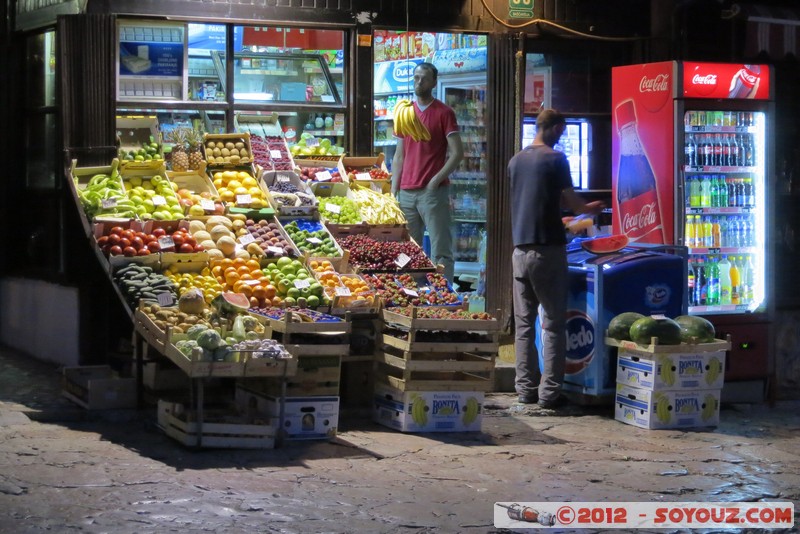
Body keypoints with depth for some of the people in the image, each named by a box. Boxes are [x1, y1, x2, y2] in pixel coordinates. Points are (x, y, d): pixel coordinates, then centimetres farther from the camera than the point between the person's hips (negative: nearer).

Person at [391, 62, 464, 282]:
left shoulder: (443, 113, -1)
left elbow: (457, 153, -6)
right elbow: (398, 157, 16)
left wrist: (436, 180, -14)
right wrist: (393, 191, 8)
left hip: (434, 192, -6)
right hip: (406, 193, 6)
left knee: (441, 252, -5)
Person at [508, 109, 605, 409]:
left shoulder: (516, 161, 12)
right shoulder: (555, 159, -7)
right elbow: (572, 202, -5)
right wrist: (590, 209, 17)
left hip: (521, 248, 6)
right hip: (548, 249, -6)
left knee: (523, 323, 9)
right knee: (553, 323, -1)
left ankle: (526, 389, 11)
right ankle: (549, 392, -2)